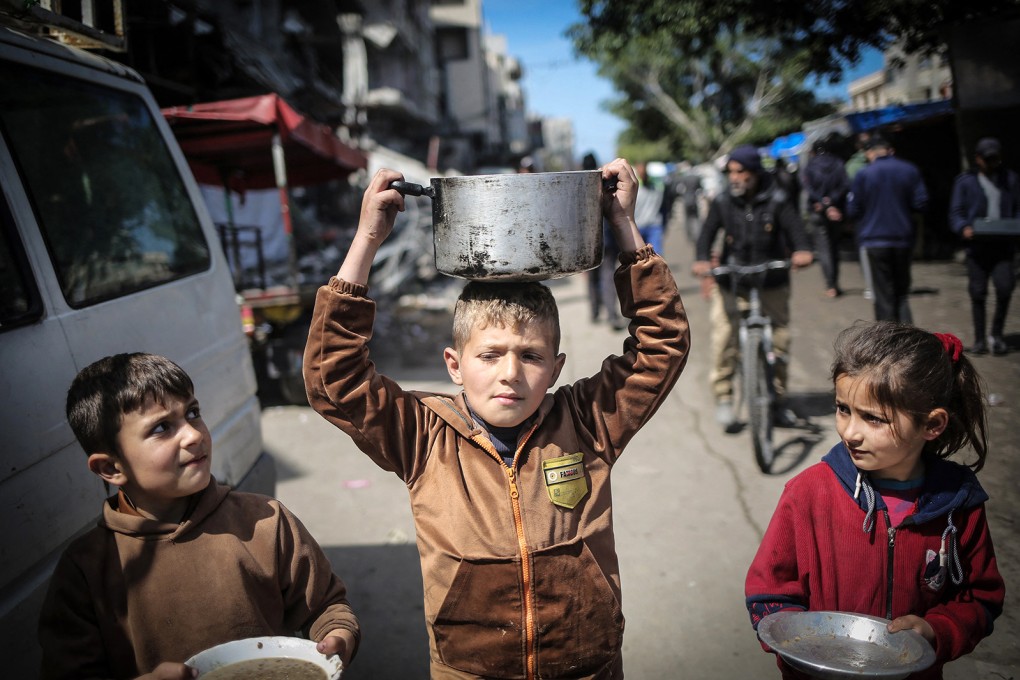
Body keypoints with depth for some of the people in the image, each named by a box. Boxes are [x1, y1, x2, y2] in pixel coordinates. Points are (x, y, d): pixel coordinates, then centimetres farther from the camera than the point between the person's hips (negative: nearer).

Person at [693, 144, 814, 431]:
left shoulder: (777, 200, 0)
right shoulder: (722, 203, 3)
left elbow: (795, 227, -12)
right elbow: (707, 233, -7)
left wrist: (802, 250, -34)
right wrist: (701, 260, -27)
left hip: (771, 283, 0)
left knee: (779, 342, 4)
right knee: (724, 341, -12)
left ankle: (778, 400, 21)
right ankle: (723, 399, 3)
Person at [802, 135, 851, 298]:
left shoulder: (809, 167, 1)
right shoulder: (838, 164, 4)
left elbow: (809, 189, -11)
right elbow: (845, 185, -9)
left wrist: (824, 205, -13)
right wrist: (831, 201, -11)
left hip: (818, 212, -2)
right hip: (837, 211, 2)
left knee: (823, 249, -1)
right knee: (834, 246, 15)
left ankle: (831, 285, -11)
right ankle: (835, 284, 18)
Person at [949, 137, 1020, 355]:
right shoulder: (965, 181, 8)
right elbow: (955, 213, 3)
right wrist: (964, 228, -18)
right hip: (977, 245, -1)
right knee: (977, 293, 2)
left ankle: (996, 334, 4)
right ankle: (979, 339, 14)